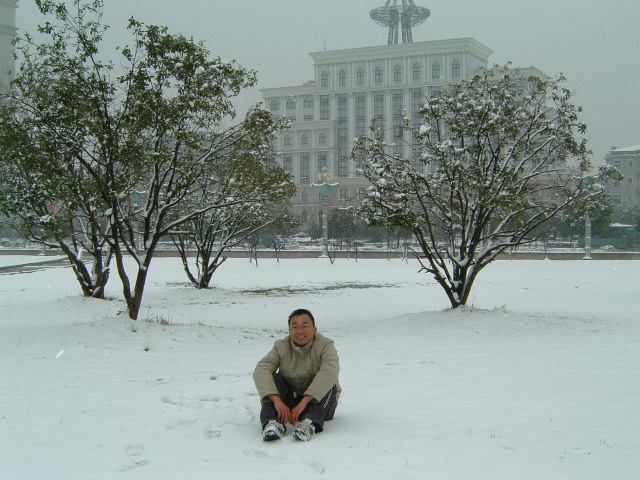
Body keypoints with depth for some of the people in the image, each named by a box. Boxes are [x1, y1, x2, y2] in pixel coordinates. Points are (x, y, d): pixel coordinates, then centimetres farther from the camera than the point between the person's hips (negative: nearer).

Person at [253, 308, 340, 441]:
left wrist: (304, 402, -42)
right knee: (273, 378, -21)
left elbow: (330, 371, -32)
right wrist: (277, 400, -38)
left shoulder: (325, 345, -11)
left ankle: (311, 422, -46)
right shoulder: (281, 347, -4)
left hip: (319, 401, -2)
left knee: (327, 383, -29)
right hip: (289, 401, 2)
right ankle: (273, 422, -39)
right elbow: (260, 370, -20)